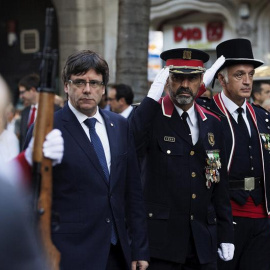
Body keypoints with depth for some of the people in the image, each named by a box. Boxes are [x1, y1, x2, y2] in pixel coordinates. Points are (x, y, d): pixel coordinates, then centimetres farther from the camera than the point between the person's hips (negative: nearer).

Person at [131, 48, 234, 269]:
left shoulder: (212, 124, 10)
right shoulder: (150, 117, -4)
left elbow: (220, 184, 12)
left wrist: (226, 235, 9)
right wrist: (153, 96, -23)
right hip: (161, 238, -4)